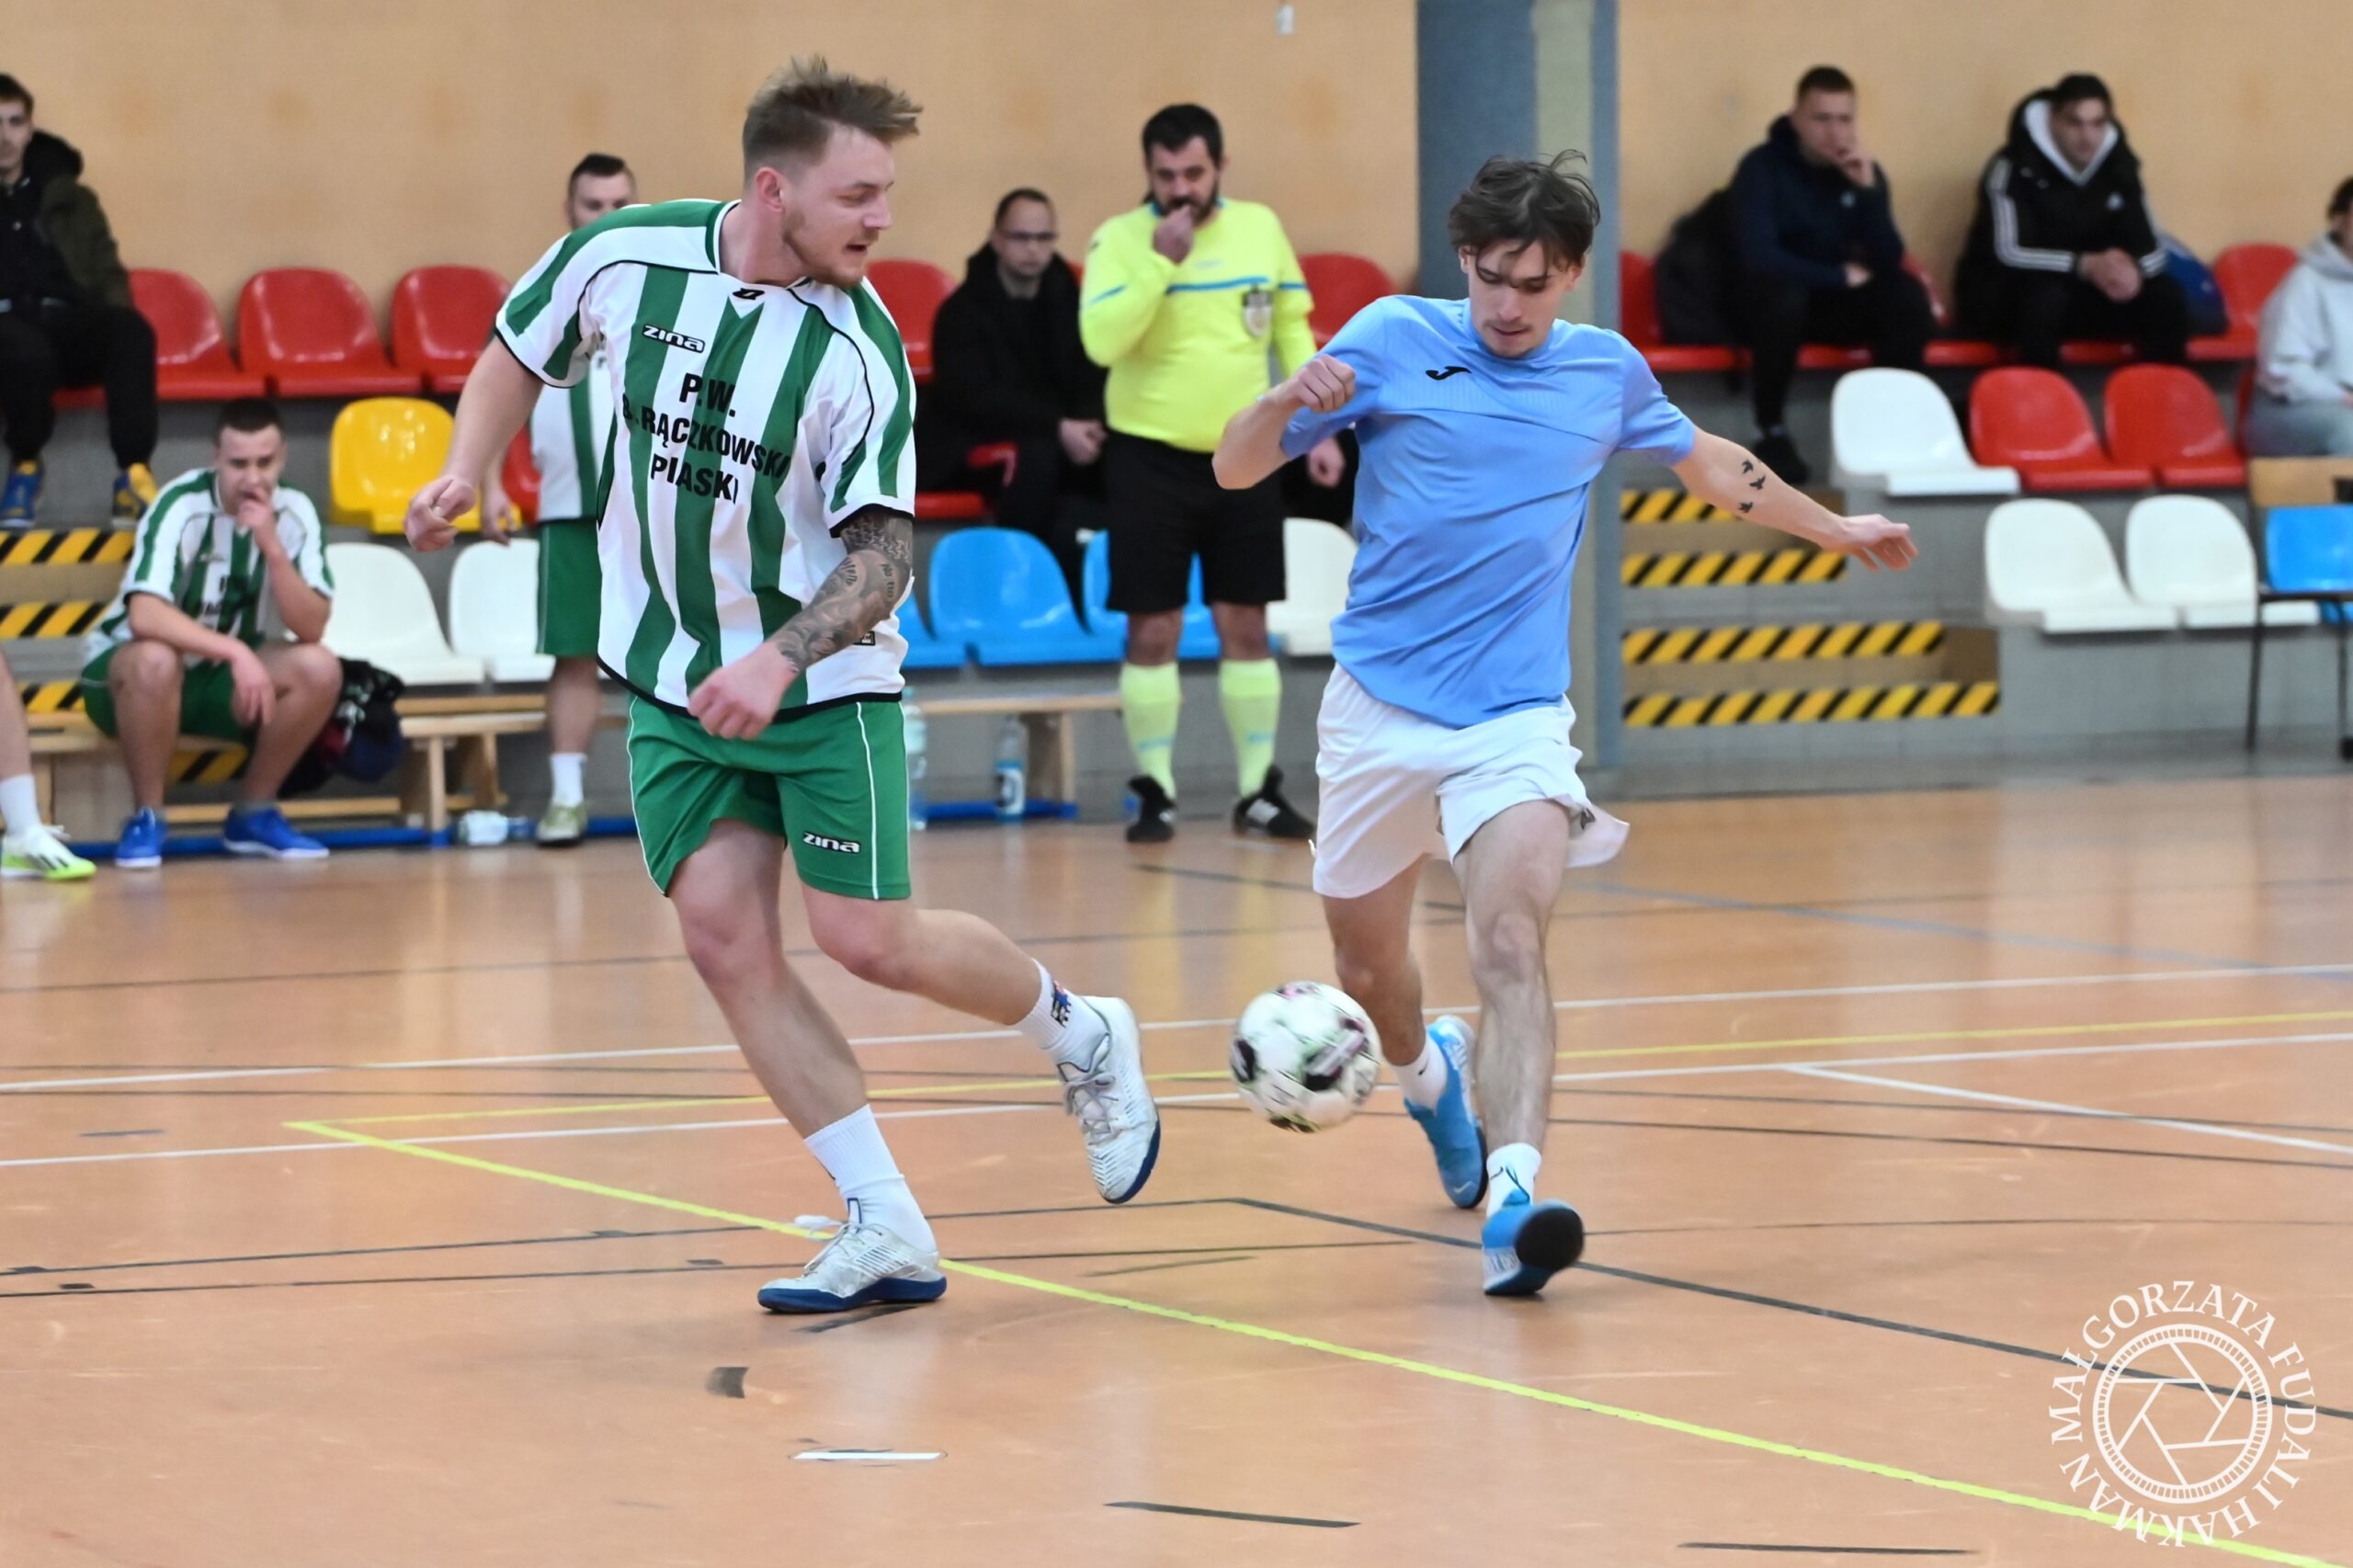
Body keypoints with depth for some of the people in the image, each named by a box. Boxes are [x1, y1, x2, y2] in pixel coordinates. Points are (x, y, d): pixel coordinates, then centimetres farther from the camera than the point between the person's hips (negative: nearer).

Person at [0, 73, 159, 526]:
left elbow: (108, 274, 20)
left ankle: (133, 476, -36)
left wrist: (113, 323, -1)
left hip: (66, 324, 3)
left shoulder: (68, 197, 20)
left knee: (131, 329, -32)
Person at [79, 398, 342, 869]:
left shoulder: (294, 514, -9)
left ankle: (253, 813, -2)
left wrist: (273, 548, -29)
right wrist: (235, 650, -42)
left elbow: (311, 629, -17)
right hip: (123, 668, -5)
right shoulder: (182, 507, -23)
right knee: (156, 660, -39)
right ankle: (146, 817, -20)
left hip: (220, 677, 5)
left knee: (320, 669, -19)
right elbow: (143, 616, -36)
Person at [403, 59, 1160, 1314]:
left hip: (822, 685, -3)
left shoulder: (859, 350, -17)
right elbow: (519, 354, 11)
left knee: (869, 940, -8)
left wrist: (781, 657, -34)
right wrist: (465, 474, -4)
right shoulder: (620, 257, -9)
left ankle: (1082, 1039, 22)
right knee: (724, 936, -7)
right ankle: (886, 1227, -2)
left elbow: (882, 556, -18)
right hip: (671, 684, 3)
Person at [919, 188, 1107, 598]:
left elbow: (1093, 380, 5)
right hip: (969, 448, -5)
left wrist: (1088, 427, -20)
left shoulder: (1066, 300, 8)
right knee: (1035, 456, -38)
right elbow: (975, 399, -20)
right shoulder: (962, 312, -9)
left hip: (1059, 440, 5)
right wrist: (1058, 428, -30)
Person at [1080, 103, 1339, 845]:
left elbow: (1293, 331, 12)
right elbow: (1101, 341, -20)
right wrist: (1160, 262, -25)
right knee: (1152, 630, -1)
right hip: (1151, 457, -3)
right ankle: (1154, 791, 8)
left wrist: (1317, 427, 7)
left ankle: (1260, 789, 13)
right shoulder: (1120, 239, -7)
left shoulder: (1261, 228, 4)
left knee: (1246, 626, 6)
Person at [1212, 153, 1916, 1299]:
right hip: (1379, 704, 1)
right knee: (1366, 968, 14)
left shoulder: (1608, 374, 5)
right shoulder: (1394, 339, -3)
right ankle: (1427, 1071, 50)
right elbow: (1236, 471, -4)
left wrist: (1830, 528, 35)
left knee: (1511, 946, -23)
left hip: (1515, 717, 0)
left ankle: (1512, 1199, -36)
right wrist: (1289, 400, -26)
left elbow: (1707, 463, 27)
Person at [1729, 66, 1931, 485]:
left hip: (1839, 306, 4)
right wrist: (1840, 275, -20)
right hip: (1778, 302, -4)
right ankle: (1772, 435, -24)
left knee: (1909, 296, -23)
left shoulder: (1864, 171, -2)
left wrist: (1868, 189, -24)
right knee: (1781, 293, -38)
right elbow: (1758, 257, -26)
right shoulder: (1762, 168, -15)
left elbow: (1890, 261, -11)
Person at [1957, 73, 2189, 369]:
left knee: (2167, 299, -16)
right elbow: (2009, 253, -27)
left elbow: (2151, 250, -2)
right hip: (2005, 294, -5)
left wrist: (2133, 270, -28)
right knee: (2045, 295, -39)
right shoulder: (2016, 167, -18)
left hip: (2082, 295, 5)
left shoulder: (2118, 165, -1)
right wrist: (2086, 265, -39)